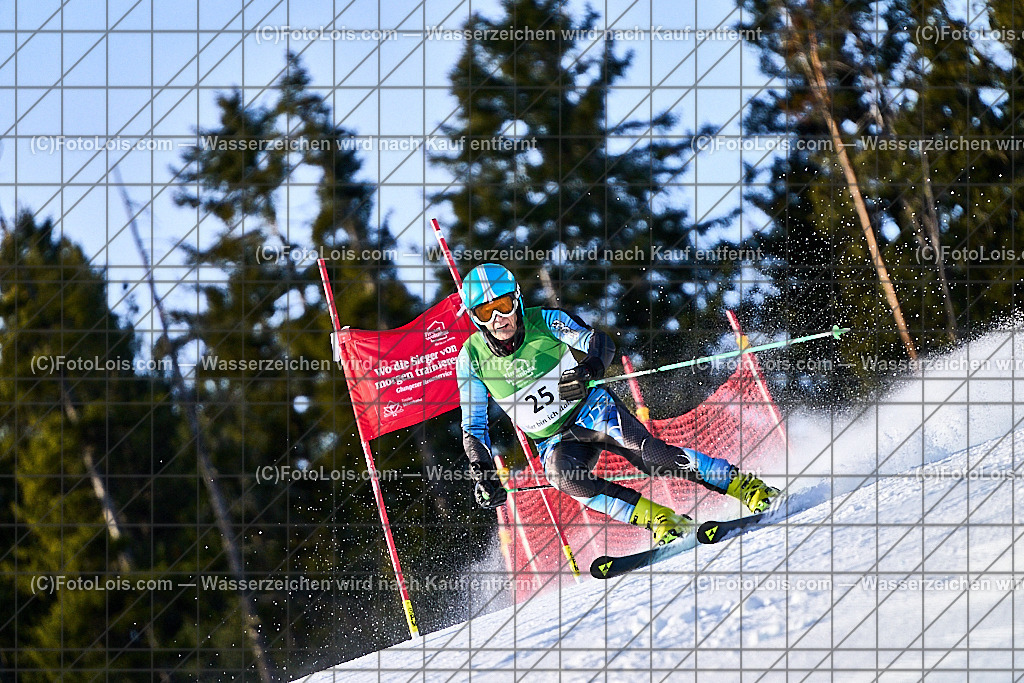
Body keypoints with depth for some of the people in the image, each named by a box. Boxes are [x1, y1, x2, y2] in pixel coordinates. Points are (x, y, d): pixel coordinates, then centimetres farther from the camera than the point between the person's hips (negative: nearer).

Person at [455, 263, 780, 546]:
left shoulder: (544, 321, -12)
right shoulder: (471, 359, -7)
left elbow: (599, 341, -21)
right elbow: (473, 426, -1)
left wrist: (589, 367, -44)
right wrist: (482, 472, -17)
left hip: (591, 410, -2)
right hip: (555, 440, 2)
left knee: (646, 453, -29)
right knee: (562, 475, -34)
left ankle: (747, 486, -22)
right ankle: (661, 520, -31)